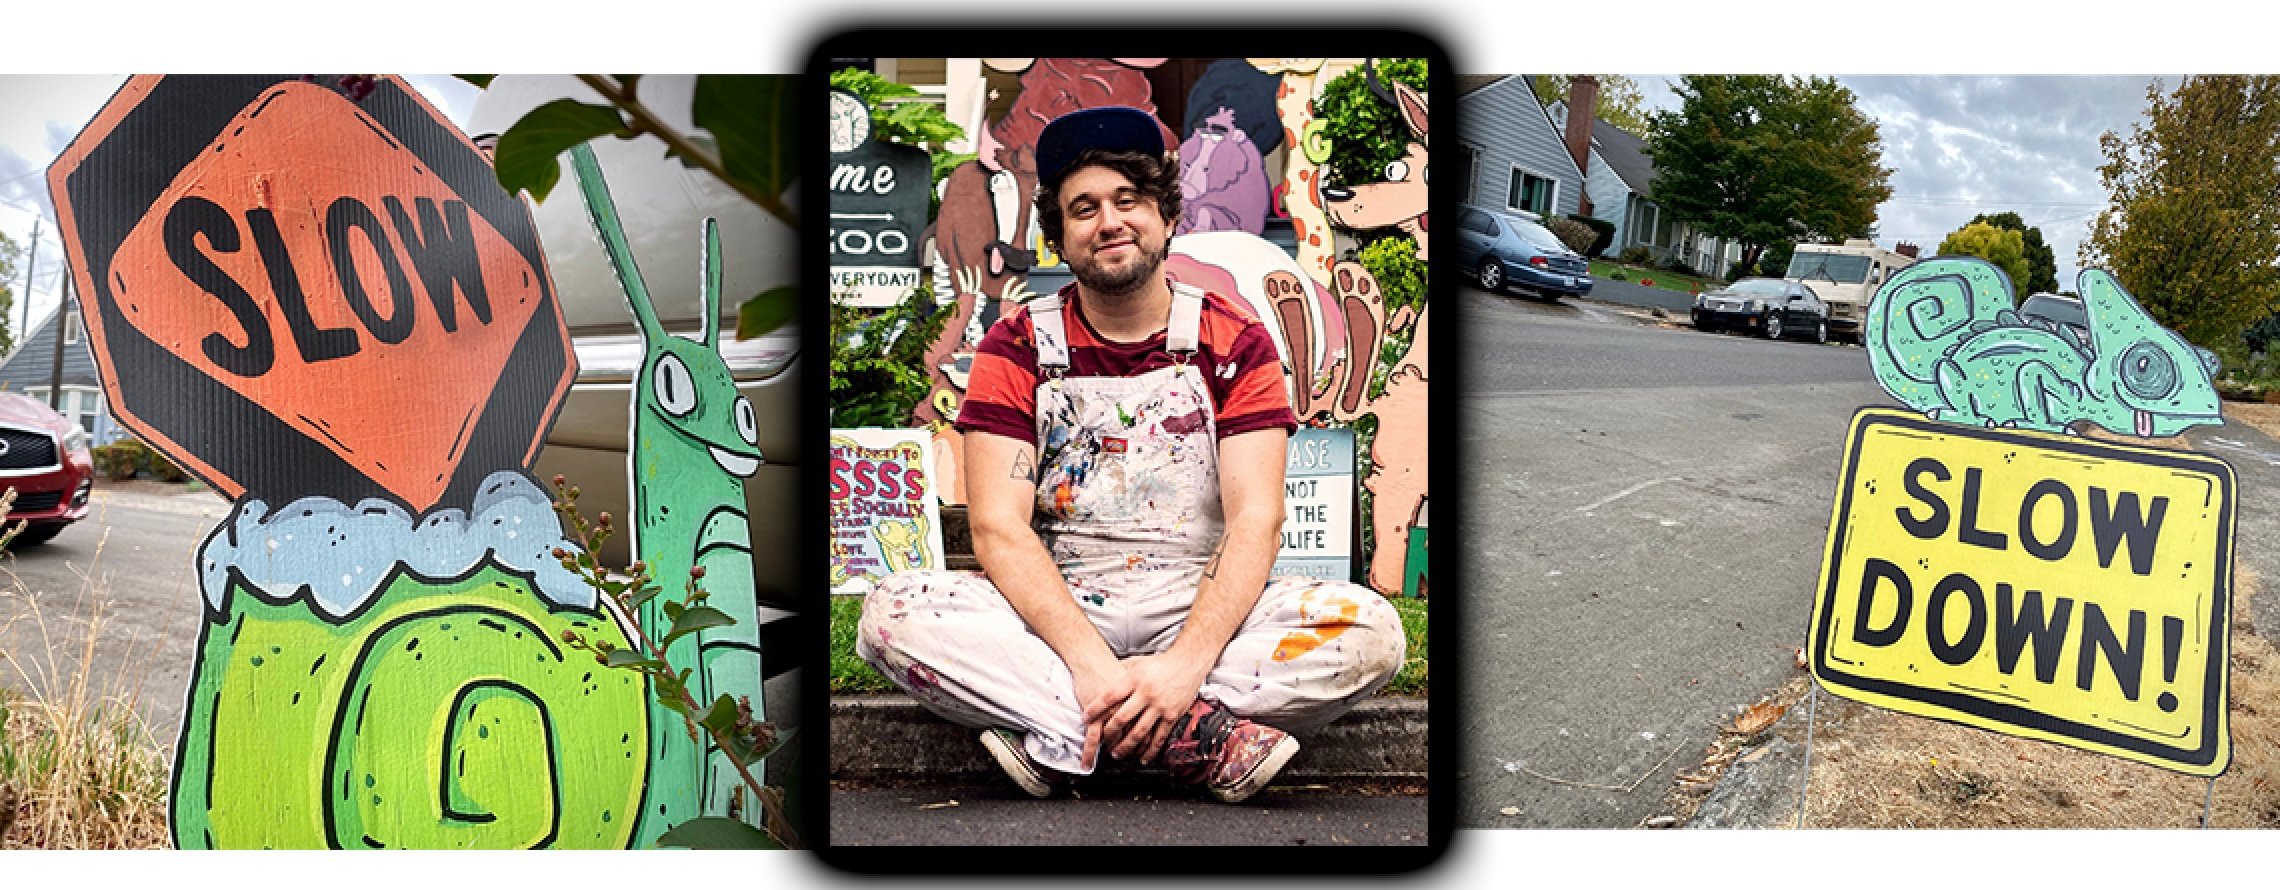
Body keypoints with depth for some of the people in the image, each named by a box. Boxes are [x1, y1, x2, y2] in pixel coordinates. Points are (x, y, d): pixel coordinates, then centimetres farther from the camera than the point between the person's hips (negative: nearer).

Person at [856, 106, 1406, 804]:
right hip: (1052, 610, 0)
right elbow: (998, 526, -9)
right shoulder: (1018, 347, 2)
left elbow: (1256, 520, -8)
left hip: (1198, 610, 1)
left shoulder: (1235, 343, 2)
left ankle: (1058, 739, -26)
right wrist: (1090, 662, -25)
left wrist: (1187, 662, -25)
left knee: (1371, 630, -26)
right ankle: (1198, 738, -31)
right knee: (891, 613, -28)